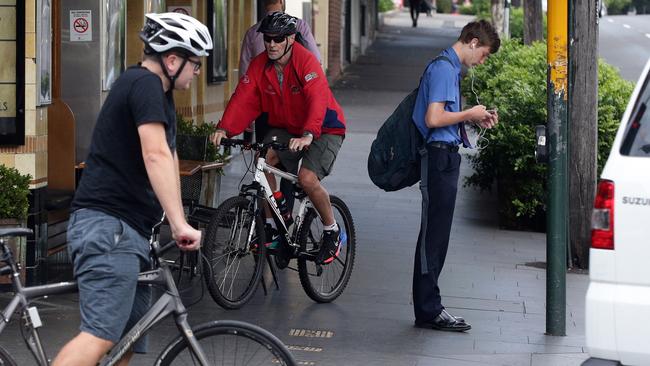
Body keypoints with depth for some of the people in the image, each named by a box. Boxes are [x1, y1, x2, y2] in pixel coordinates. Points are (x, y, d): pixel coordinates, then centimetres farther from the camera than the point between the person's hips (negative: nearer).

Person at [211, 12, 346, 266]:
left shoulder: (306, 62, -25)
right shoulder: (259, 65, -8)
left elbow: (317, 100, -38)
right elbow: (242, 99, -17)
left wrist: (307, 135, -54)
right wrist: (224, 128, -33)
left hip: (324, 129, -5)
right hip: (285, 127, 6)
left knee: (307, 178, -25)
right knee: (263, 159, -20)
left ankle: (332, 232, 0)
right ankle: (271, 224, -5)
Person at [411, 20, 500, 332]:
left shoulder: (450, 68, 17)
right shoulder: (444, 68, -14)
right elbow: (433, 119, -22)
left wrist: (474, 119, 11)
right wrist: (470, 114, -10)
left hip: (445, 158, 10)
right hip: (440, 157, -10)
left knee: (436, 235, 13)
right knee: (433, 236, -5)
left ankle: (428, 307, 19)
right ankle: (428, 311, 0)